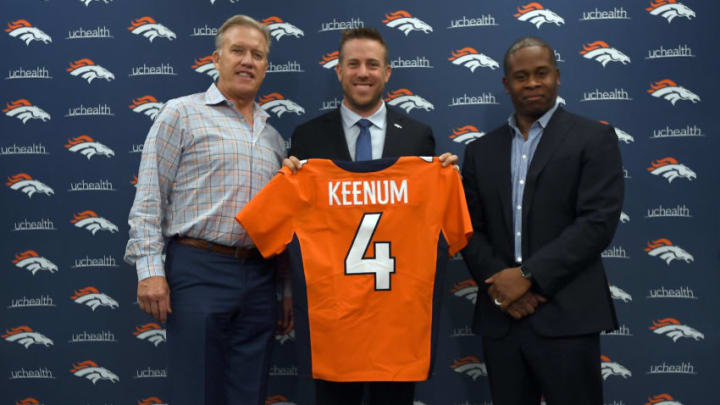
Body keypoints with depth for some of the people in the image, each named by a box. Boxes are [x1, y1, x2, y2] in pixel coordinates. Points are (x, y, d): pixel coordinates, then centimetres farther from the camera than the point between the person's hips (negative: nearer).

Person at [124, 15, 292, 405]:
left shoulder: (272, 137, 16)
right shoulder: (181, 113, 2)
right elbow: (149, 199, -4)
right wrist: (150, 269, -12)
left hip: (259, 277, 5)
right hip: (198, 271, -5)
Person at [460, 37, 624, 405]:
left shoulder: (593, 138, 1)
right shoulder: (481, 150, 12)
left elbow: (598, 221, -10)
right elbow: (469, 229, 8)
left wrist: (528, 275, -15)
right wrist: (497, 281, -9)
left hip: (566, 317, -3)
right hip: (500, 317, 4)